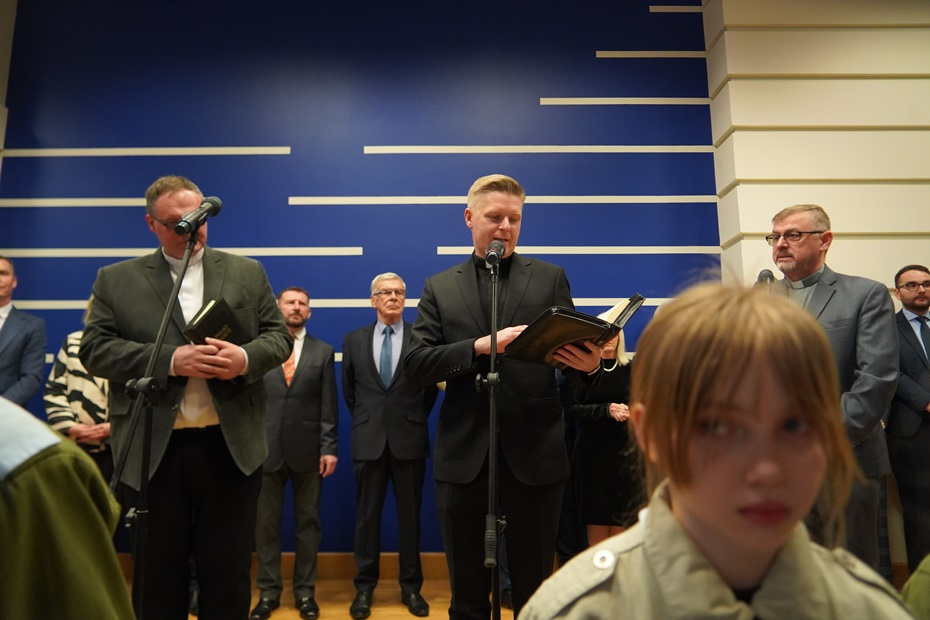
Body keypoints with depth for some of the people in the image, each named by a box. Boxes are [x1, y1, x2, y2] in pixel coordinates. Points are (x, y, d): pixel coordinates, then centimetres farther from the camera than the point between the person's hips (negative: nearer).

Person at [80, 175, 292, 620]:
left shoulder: (247, 272, 8)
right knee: (158, 575, 14)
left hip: (231, 447, 1)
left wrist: (245, 358, -16)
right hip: (152, 452, 0)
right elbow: (94, 349, -2)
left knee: (229, 574, 11)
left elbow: (279, 336, 5)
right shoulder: (116, 279, 7)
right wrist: (169, 360, -16)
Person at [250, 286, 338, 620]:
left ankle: (305, 590, 22)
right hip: (266, 448, 0)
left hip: (308, 449, 0)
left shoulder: (323, 351, 7)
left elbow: (329, 405, 2)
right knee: (266, 523, 9)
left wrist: (329, 447, -4)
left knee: (308, 521, 9)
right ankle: (268, 591, 23)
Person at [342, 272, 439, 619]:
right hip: (368, 439, 2)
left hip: (409, 440, -1)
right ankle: (364, 587, 22)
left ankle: (411, 586, 22)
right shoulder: (354, 340, 7)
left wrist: (414, 419, 9)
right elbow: (349, 390, 14)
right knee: (367, 516, 9)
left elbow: (432, 387, 7)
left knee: (410, 516, 9)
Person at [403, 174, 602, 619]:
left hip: (535, 453, 0)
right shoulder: (439, 287, 8)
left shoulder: (550, 278, 7)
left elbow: (571, 350, 4)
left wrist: (589, 363, -20)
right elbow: (415, 366, -2)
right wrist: (481, 345, -16)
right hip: (463, 456, 1)